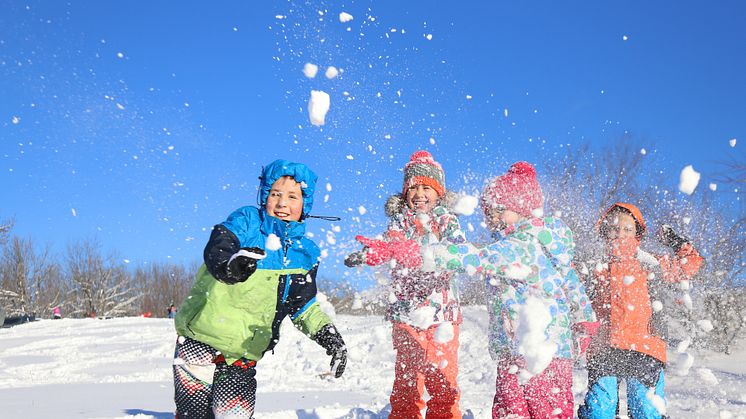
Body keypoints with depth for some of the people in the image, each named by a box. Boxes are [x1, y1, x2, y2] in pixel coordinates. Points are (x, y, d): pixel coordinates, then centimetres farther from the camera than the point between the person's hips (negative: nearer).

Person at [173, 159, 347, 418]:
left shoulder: (306, 254, 7)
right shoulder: (247, 220, -5)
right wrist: (231, 265, -46)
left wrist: (327, 333, -3)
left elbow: (304, 306, 14)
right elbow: (215, 252, -23)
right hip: (199, 345, -3)